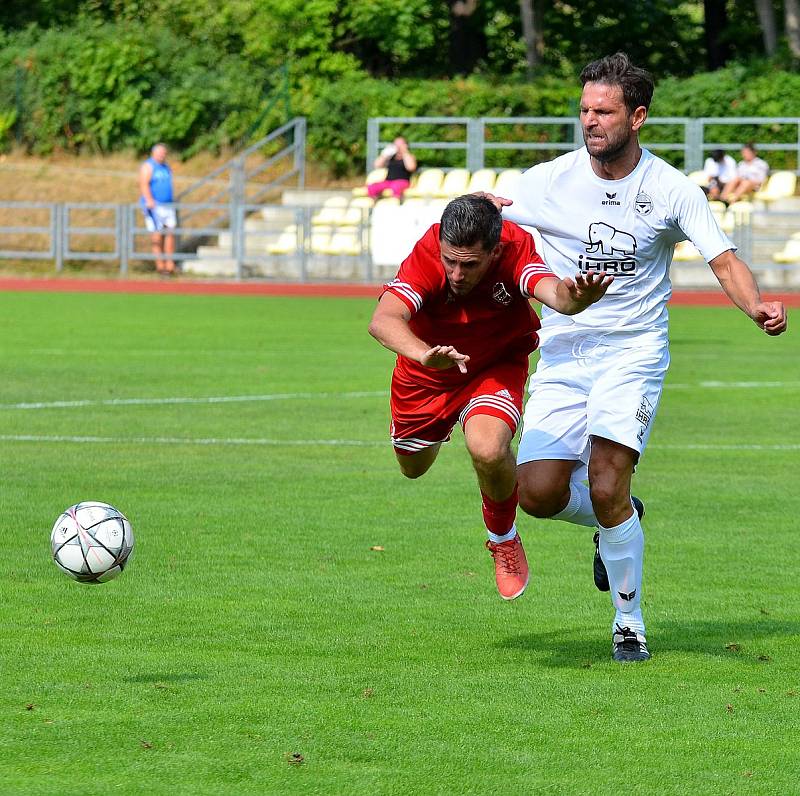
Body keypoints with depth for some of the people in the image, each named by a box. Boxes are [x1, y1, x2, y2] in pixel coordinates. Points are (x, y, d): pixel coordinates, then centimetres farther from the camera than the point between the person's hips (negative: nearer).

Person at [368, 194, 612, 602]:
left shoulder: (516, 248, -34)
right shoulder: (426, 256, -35)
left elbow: (554, 292, -53)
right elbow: (383, 320, -49)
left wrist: (573, 297, -79)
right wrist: (425, 354, -70)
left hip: (497, 366, -2)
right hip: (426, 370, 2)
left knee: (488, 451, -31)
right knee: (413, 466, 25)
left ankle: (503, 537, 1)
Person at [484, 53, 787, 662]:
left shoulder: (672, 190, -4)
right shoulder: (549, 180, -1)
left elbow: (725, 262, -6)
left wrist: (757, 307, -27)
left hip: (633, 353, -2)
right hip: (562, 354, 2)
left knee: (606, 487, -19)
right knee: (539, 492, -11)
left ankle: (629, 622, 0)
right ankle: (618, 522, 23)